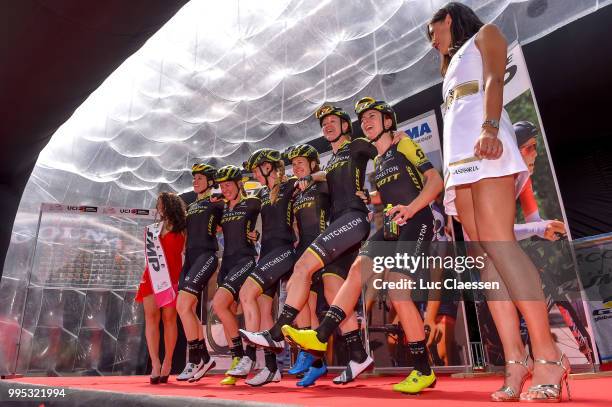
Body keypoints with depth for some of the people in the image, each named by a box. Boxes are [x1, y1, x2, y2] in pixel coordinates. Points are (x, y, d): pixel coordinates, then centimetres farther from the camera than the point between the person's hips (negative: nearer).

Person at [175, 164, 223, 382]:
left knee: (183, 306, -16)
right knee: (185, 308, 3)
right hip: (190, 257, 8)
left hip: (206, 256, -8)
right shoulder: (190, 207, 24)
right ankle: (203, 358, 13)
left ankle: (196, 359, -5)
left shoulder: (216, 203, 2)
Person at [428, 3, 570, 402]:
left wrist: (489, 128, -22)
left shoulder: (485, 34, 17)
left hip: (485, 145, -7)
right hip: (459, 156, 7)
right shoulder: (452, 65, 37)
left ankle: (548, 353, -20)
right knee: (485, 254, -8)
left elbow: (494, 81, -4)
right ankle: (515, 359, -11)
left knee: (498, 242, -23)